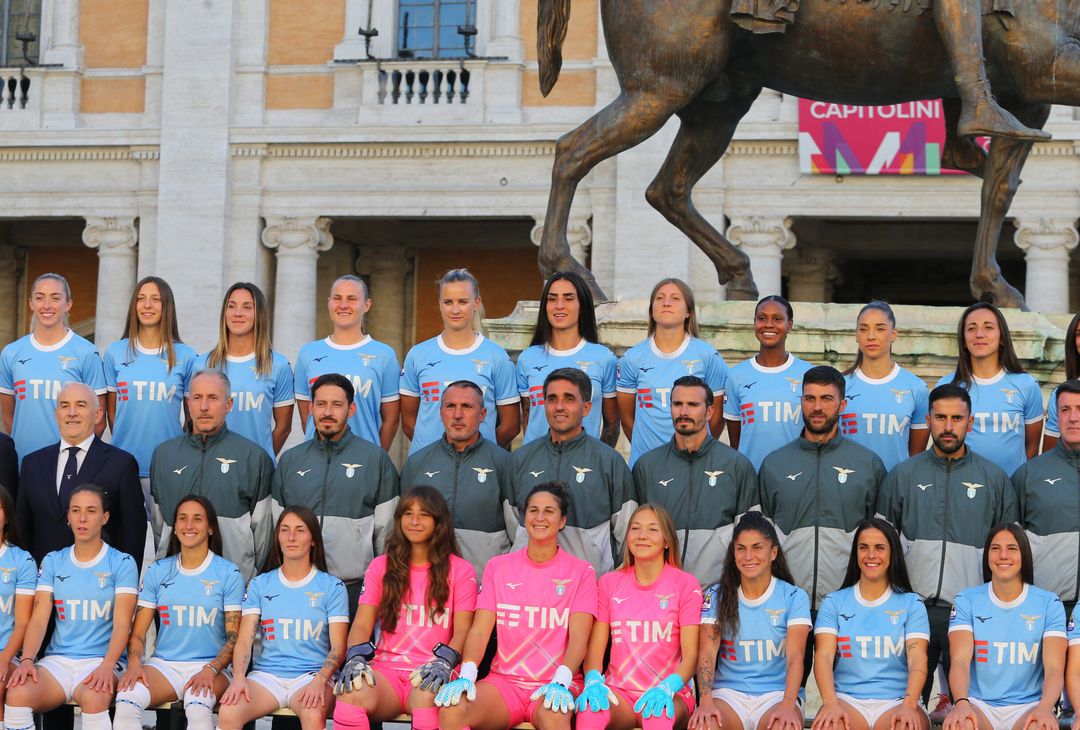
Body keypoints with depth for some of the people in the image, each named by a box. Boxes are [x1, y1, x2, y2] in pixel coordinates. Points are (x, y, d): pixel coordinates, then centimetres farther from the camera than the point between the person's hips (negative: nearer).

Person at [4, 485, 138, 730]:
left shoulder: (122, 563, 2)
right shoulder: (53, 562, 12)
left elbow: (122, 623, -7)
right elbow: (39, 618, 3)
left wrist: (107, 667, -24)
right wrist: (27, 659, -15)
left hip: (100, 661, -3)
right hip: (57, 660, 3)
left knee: (94, 698, -38)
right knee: (17, 694, -29)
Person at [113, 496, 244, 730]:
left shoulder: (228, 574, 3)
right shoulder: (157, 572, 11)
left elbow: (234, 638, 0)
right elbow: (138, 633, 8)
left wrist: (211, 670, -18)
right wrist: (134, 663, -13)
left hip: (210, 666, -3)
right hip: (162, 665, 3)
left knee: (198, 707, -39)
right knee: (127, 698, -31)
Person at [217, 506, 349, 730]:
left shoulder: (332, 587, 7)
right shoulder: (259, 584, 13)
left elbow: (338, 647, 1)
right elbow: (244, 640, 5)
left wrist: (320, 680, -19)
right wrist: (238, 677, -16)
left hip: (311, 675, -2)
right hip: (266, 675, 2)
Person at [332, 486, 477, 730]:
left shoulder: (460, 570, 9)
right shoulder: (381, 566, 16)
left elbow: (462, 631, 1)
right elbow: (362, 624, 7)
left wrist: (444, 662, -21)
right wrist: (356, 657, -15)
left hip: (431, 673, -2)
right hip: (387, 669, 2)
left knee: (426, 695, -41)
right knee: (351, 693, -34)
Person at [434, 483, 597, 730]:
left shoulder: (580, 571, 6)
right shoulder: (498, 567, 13)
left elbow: (578, 637, -5)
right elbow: (480, 629, 3)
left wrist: (560, 682, -23)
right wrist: (466, 675, -16)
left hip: (553, 686, -2)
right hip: (503, 681, 3)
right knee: (451, 709, -29)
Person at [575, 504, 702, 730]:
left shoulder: (685, 584, 4)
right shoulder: (609, 583, 12)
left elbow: (690, 655, -3)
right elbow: (595, 649, 7)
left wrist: (667, 688, -23)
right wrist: (593, 680, -16)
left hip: (669, 695, -1)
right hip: (619, 693, 1)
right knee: (592, 707, -35)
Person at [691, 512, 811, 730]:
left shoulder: (794, 597, 2)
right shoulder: (717, 596, 6)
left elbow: (795, 655, -11)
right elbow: (707, 652, -5)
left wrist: (788, 704, -29)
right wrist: (706, 701, -24)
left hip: (776, 693, -1)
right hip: (729, 693, 1)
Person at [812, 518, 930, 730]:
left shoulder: (911, 603, 10)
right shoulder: (834, 602, 11)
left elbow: (917, 659, -3)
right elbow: (824, 656, -1)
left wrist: (909, 705, -23)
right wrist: (830, 703, -21)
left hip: (897, 700, 0)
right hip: (847, 699, 0)